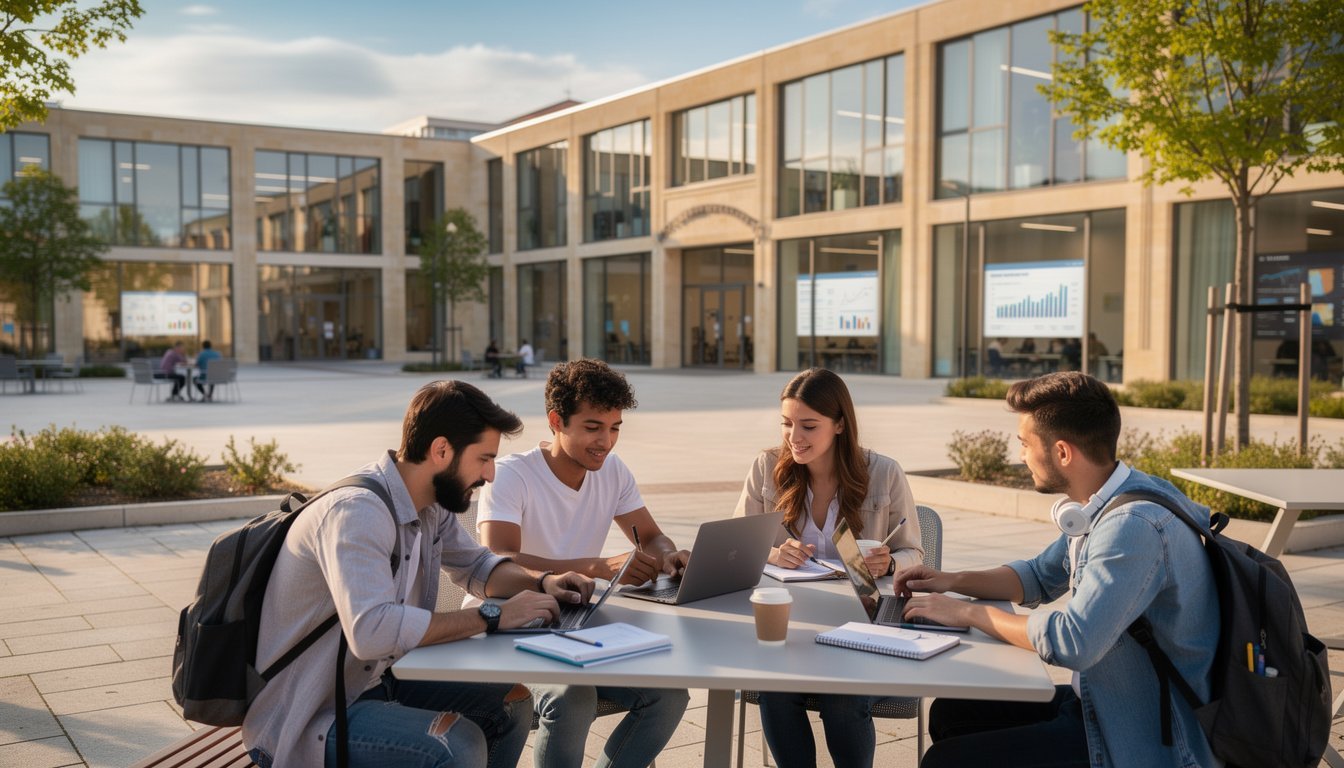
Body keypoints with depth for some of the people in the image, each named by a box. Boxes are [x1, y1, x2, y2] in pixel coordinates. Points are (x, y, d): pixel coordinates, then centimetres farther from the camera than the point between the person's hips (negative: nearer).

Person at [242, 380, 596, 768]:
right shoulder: (357, 510, -26)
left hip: (377, 682, 9)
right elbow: (372, 630, -39)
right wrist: (494, 616, -30)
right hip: (303, 720, -9)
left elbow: (475, 565, 19)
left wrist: (543, 583, -1)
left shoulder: (431, 505, 2)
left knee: (512, 701, 7)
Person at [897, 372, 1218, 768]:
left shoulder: (1134, 525, -28)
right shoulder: (1100, 506, 5)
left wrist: (970, 613, -18)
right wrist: (954, 581, 6)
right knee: (951, 713, 10)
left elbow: (1072, 643, -33)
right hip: (1099, 702, 9)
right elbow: (1040, 576, 20)